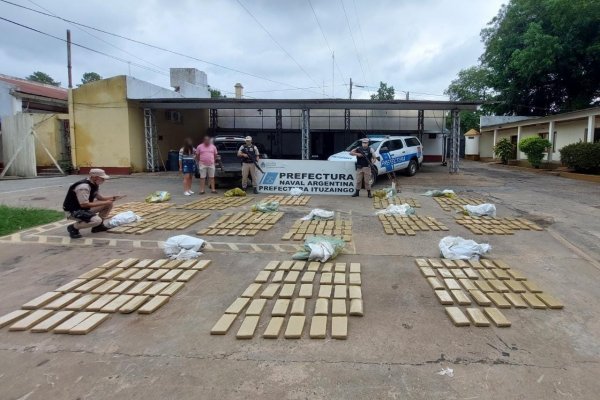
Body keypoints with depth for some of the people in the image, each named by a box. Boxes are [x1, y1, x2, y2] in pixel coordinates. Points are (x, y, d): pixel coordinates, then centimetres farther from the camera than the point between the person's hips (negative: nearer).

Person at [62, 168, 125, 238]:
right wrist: (104, 203, -26)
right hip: (73, 211, -9)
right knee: (97, 220, -32)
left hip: (84, 208, 9)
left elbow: (99, 197, 14)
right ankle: (73, 227, -7)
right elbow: (84, 204, -30)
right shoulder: (83, 187, -28)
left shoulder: (94, 184, 2)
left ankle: (98, 226, 12)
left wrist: (113, 198, -4)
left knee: (109, 204, 2)